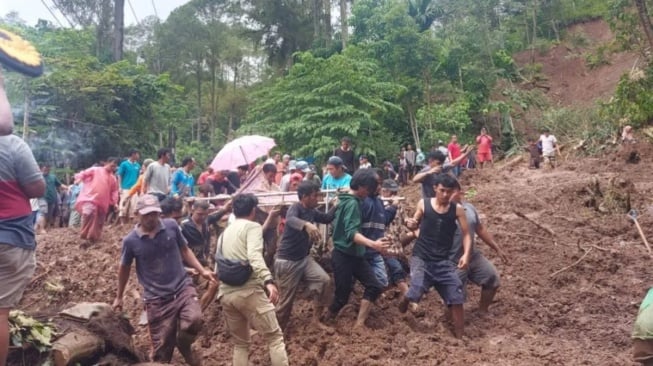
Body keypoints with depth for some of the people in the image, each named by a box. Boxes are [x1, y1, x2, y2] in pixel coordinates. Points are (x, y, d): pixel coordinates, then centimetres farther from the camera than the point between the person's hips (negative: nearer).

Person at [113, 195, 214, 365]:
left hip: (183, 288, 1)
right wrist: (119, 297, 20)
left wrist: (202, 271, 1)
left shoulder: (171, 226, -4)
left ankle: (184, 346, 9)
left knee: (194, 321, -25)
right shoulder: (131, 241, -6)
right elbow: (124, 269, 11)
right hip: (157, 299, -1)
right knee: (161, 348, 4)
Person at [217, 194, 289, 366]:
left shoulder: (224, 233, 21)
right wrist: (268, 281, -32)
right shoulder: (252, 226, -1)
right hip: (249, 291, -7)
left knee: (240, 344, 18)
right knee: (275, 337, 0)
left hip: (226, 294, 7)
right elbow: (254, 256, -20)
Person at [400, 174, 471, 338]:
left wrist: (466, 254, -15)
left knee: (457, 298, 0)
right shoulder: (423, 204, -2)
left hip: (443, 260, 2)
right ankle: (403, 305, 17)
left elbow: (466, 234, 2)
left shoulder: (457, 209, -1)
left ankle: (459, 337, 18)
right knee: (415, 293, -20)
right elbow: (415, 225, 11)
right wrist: (410, 224, -14)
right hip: (421, 257, -2)